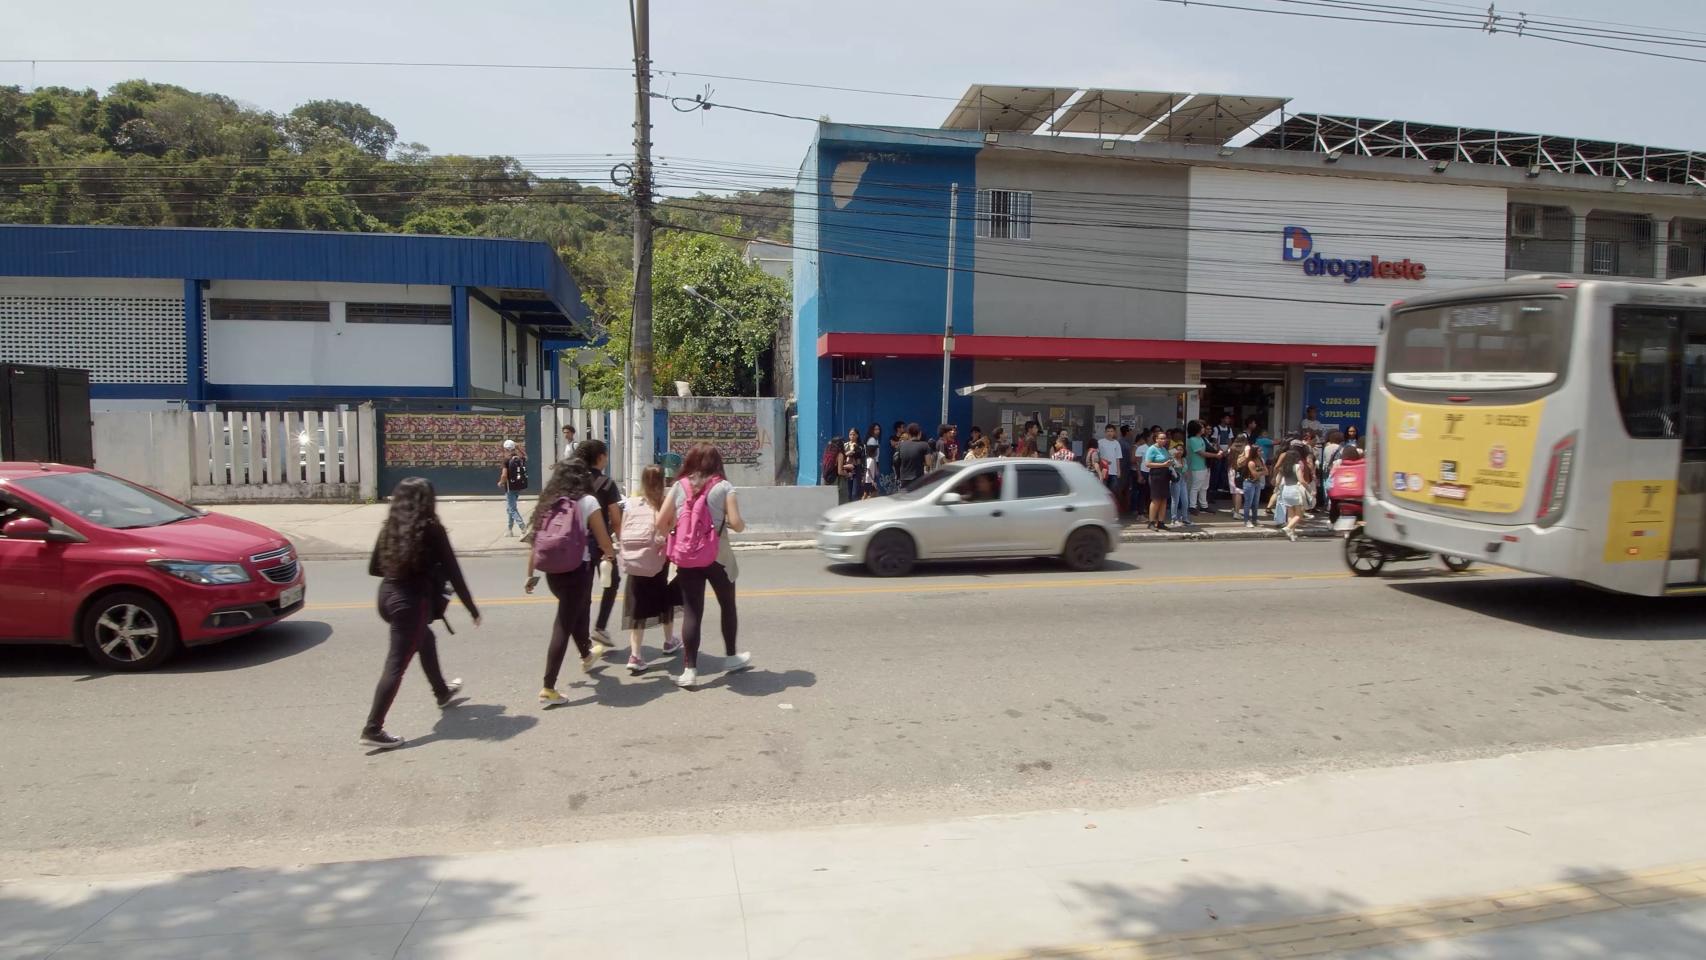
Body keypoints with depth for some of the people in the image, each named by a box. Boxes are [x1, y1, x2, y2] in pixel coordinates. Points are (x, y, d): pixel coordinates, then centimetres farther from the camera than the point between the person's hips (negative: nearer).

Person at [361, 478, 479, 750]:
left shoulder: (390, 528, 5)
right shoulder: (431, 530, -10)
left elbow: (374, 568, 13)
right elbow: (452, 573, -8)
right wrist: (472, 609, -1)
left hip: (388, 595, 7)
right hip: (412, 601, -7)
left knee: (426, 641, 29)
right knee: (396, 664, -3)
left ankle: (442, 693, 49)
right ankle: (373, 730, -2)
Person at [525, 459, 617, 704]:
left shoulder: (547, 502, 8)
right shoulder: (587, 501, -5)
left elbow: (534, 541, 6)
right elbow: (604, 543, -4)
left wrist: (531, 574, 15)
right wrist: (612, 552, 18)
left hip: (552, 571, 6)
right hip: (577, 571, -6)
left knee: (578, 610, 29)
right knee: (563, 626, 0)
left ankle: (587, 655, 51)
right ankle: (548, 688, 1)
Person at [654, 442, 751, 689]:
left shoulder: (679, 486, 2)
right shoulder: (724, 487, -5)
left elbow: (661, 523, -1)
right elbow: (736, 524, -12)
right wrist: (742, 524, 10)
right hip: (717, 556, -2)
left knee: (691, 611, 4)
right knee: (727, 605, 19)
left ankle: (689, 670, 0)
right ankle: (731, 657, 32)